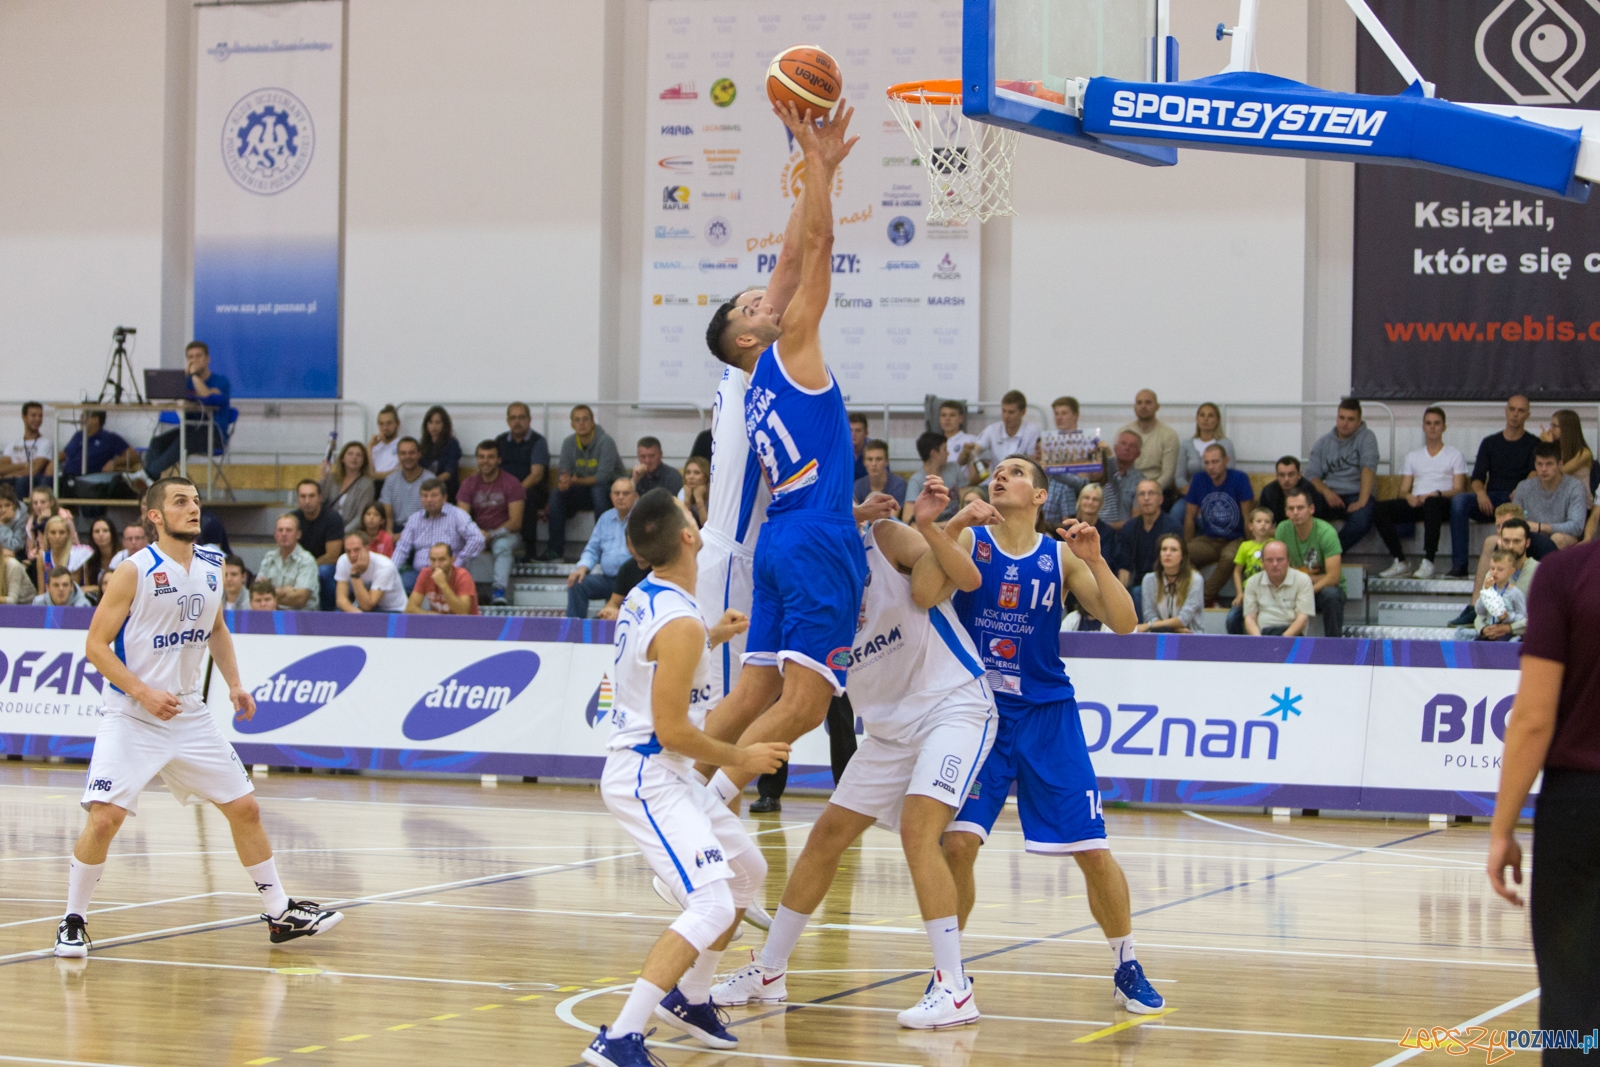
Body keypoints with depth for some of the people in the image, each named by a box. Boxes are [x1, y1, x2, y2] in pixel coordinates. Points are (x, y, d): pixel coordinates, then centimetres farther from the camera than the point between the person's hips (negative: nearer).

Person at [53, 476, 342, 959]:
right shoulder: (135, 571, -13)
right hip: (131, 717, -6)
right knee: (105, 817, -17)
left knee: (244, 808, 7)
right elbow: (96, 645, -12)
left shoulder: (212, 567, 5)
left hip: (190, 715, 6)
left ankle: (281, 914, 19)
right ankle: (73, 921, 2)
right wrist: (143, 692, -22)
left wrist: (233, 683, 7)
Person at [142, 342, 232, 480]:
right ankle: (151, 480, -40)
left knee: (184, 440, -37)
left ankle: (150, 473, -42)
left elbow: (209, 399, -20)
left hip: (213, 433, -5)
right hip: (188, 428, 5)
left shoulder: (220, 382, 1)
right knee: (158, 441, -24)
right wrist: (186, 372, -9)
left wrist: (194, 374, -12)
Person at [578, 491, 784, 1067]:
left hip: (663, 774, 10)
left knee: (748, 870, 23)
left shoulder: (642, 599, 7)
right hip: (646, 778, -10)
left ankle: (689, 999, 31)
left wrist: (712, 639, 24)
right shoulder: (680, 623, -22)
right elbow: (672, 730, -22)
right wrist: (740, 759, -9)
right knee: (713, 905, -20)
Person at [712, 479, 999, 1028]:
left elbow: (968, 579, -24)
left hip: (953, 705, -7)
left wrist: (928, 527, -39)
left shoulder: (889, 539, -12)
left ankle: (955, 989, -19)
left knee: (917, 828, -23)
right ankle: (767, 972, 24)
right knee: (826, 838, 10)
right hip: (891, 725, 7)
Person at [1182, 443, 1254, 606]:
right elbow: (1190, 518, 7)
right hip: (1208, 540, 3)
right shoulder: (1199, 480, 2)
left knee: (1230, 557, -39)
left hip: (1236, 539, -3)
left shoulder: (1239, 479, -8)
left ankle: (1204, 598, -23)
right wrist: (1187, 549, 2)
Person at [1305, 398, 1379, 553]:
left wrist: (1361, 502, -24)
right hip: (1330, 497, 2)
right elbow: (1312, 475, 7)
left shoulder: (1366, 438, 5)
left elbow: (1368, 469, -10)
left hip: (1357, 495, -2)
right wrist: (1326, 492, -16)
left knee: (1361, 519, -38)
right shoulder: (1323, 443, 16)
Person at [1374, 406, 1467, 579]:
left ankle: (1428, 563, -46)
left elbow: (1458, 489, 4)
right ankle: (1400, 562, -28)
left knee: (1431, 502, -43)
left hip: (1442, 503, -4)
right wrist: (1409, 497, -7)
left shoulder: (1454, 454, 16)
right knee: (1379, 508, -24)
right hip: (1415, 504, 4)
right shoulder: (1413, 456, 27)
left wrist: (1437, 494, -16)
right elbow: (1403, 490, 19)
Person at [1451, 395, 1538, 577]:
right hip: (1490, 500, 3)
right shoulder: (1489, 443, 19)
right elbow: (1477, 478, 10)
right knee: (1459, 500, -28)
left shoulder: (1533, 444, 12)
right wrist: (1480, 493, -14)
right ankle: (1459, 564, -33)